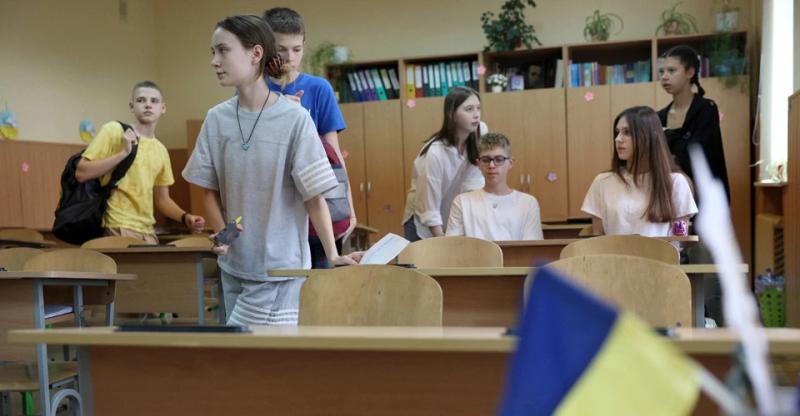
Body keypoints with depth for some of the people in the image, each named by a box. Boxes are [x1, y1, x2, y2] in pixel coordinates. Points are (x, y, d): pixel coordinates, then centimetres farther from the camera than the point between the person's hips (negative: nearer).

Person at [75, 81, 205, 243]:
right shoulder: (113, 130, -3)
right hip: (117, 229, -5)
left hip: (147, 232, 6)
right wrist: (123, 153, -16)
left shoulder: (161, 151, 12)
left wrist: (185, 217, 1)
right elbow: (81, 173, -10)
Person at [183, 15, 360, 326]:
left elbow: (314, 197, -10)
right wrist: (221, 235, -7)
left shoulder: (294, 119, -14)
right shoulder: (216, 119, 0)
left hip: (279, 269, -5)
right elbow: (210, 190, 9)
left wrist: (332, 256, -14)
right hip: (233, 266, 5)